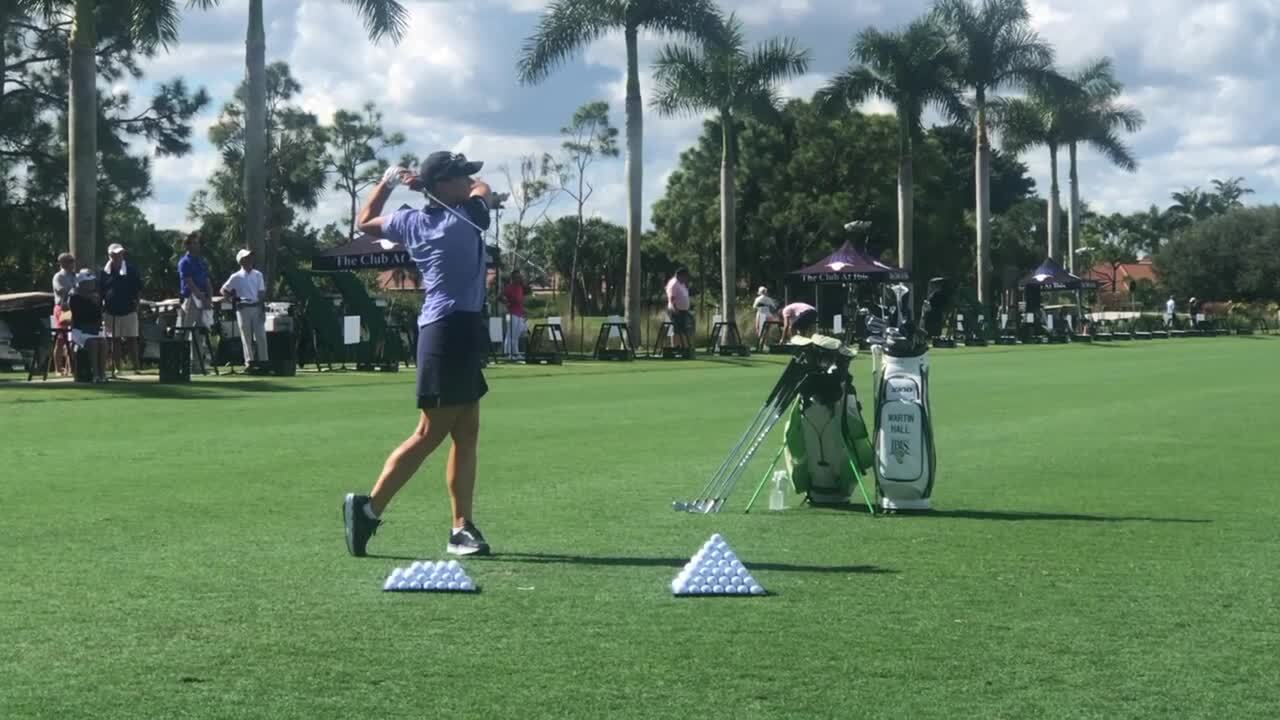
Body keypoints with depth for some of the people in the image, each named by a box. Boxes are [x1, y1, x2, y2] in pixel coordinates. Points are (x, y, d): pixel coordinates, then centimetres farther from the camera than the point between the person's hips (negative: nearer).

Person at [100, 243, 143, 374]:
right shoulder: (104, 272, 3)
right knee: (114, 341, 6)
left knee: (131, 340, -2)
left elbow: (139, 290, 7)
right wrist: (101, 305, 1)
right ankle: (116, 368, 11)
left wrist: (136, 302, -4)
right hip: (110, 312, 1)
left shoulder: (131, 270, 2)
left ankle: (136, 367, 0)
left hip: (128, 311, -1)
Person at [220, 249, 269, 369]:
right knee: (246, 336, -2)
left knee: (261, 334, -3)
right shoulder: (236, 277, 3)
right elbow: (223, 290, 5)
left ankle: (263, 360, -1)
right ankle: (249, 361, 0)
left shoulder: (257, 275, 11)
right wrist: (234, 297, -10)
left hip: (257, 307, 2)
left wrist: (263, 310, 1)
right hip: (243, 308, -2)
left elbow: (261, 293, 9)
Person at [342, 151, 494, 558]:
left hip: (460, 332, 9)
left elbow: (366, 221, 28)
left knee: (466, 432, 10)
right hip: (453, 330, -9)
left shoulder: (412, 222, 8)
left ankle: (462, 528, 10)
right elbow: (484, 190, 15)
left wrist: (389, 181, 33)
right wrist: (428, 183, 18)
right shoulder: (466, 218, -8)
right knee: (430, 434, -7)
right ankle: (369, 508, -6)